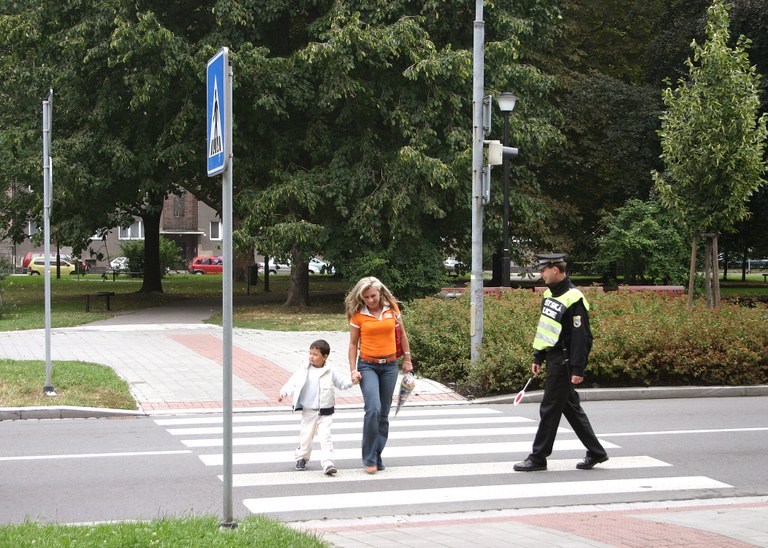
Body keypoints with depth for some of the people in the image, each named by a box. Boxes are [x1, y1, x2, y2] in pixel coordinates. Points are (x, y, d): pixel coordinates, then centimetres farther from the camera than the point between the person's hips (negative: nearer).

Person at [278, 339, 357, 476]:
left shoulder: (330, 372, -1)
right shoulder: (303, 370, -1)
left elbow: (341, 383, 8)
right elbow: (292, 383, 0)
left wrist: (352, 382, -9)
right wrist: (284, 393, -13)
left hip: (325, 413, -1)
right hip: (308, 411, 1)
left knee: (325, 437, -10)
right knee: (306, 436, 12)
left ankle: (328, 463, -15)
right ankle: (301, 458, 33)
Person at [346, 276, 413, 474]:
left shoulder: (392, 308, 2)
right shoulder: (358, 314, -4)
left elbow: (401, 335, 14)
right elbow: (353, 343, 3)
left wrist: (407, 359, 16)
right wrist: (353, 370, -3)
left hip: (389, 366, 3)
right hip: (367, 366, -3)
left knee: (383, 414, 5)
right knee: (373, 408, -20)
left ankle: (377, 456, 16)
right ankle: (369, 458, -10)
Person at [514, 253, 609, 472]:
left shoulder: (573, 299, -17)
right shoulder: (550, 294, 12)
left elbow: (581, 337, -19)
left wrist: (578, 369, -21)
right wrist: (538, 358, 20)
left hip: (563, 362, -10)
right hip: (553, 359, 10)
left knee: (549, 410, -3)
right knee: (571, 408, 14)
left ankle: (538, 458, 4)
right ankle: (596, 452, 22)